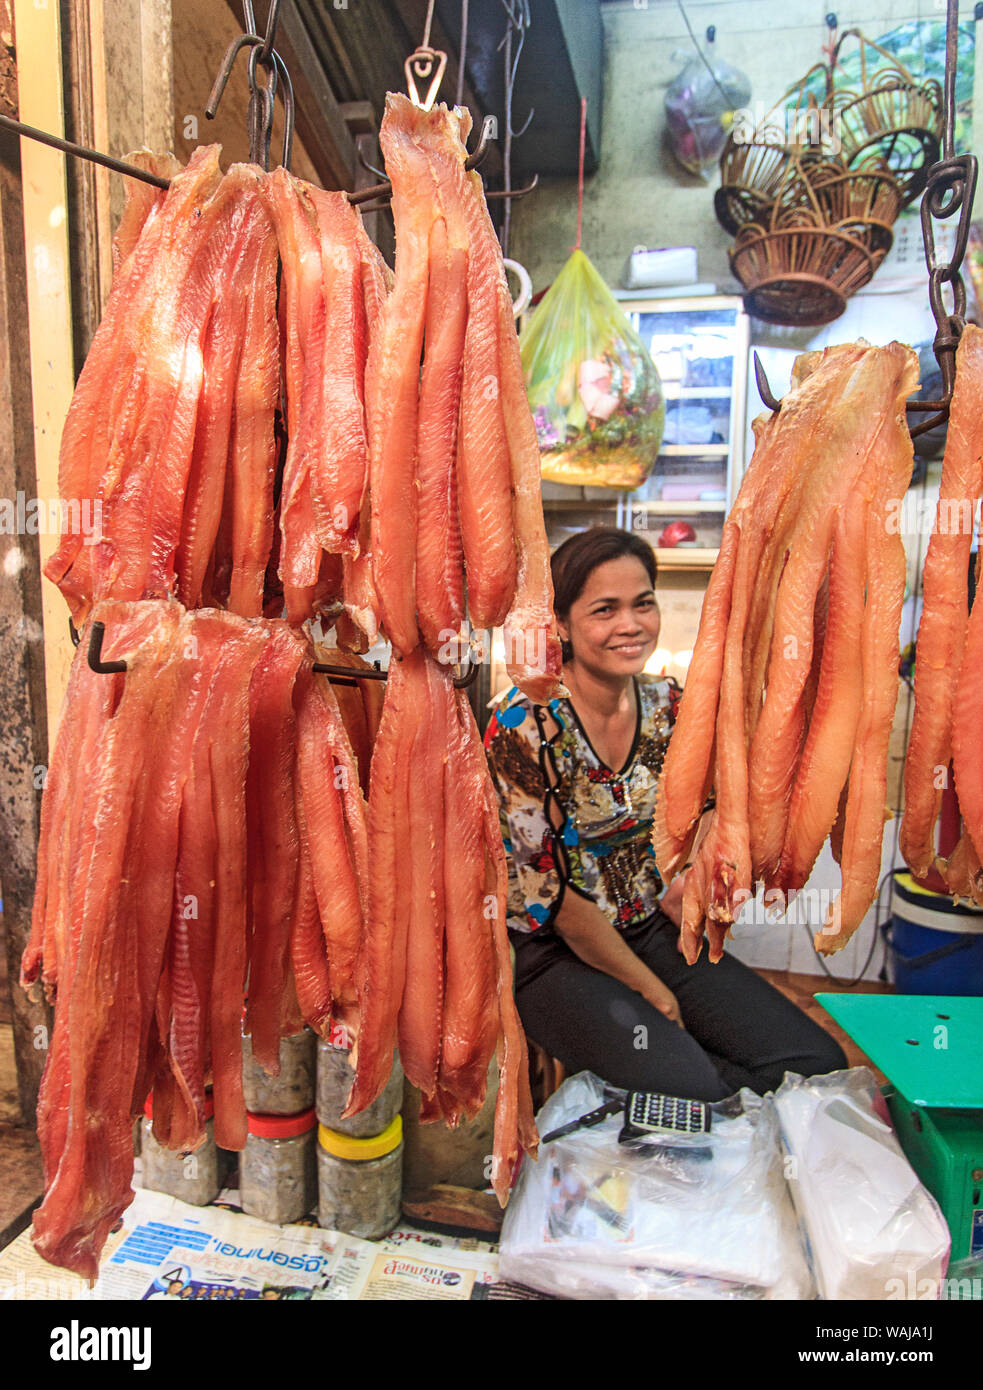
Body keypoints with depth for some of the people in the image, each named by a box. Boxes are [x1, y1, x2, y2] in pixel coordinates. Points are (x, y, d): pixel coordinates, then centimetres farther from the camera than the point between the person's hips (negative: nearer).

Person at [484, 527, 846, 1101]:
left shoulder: (668, 705, -2)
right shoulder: (526, 726, -20)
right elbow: (554, 895, -17)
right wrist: (652, 992, -9)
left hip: (655, 929, 6)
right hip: (555, 954, -5)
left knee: (820, 1064, -6)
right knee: (696, 1091, -24)